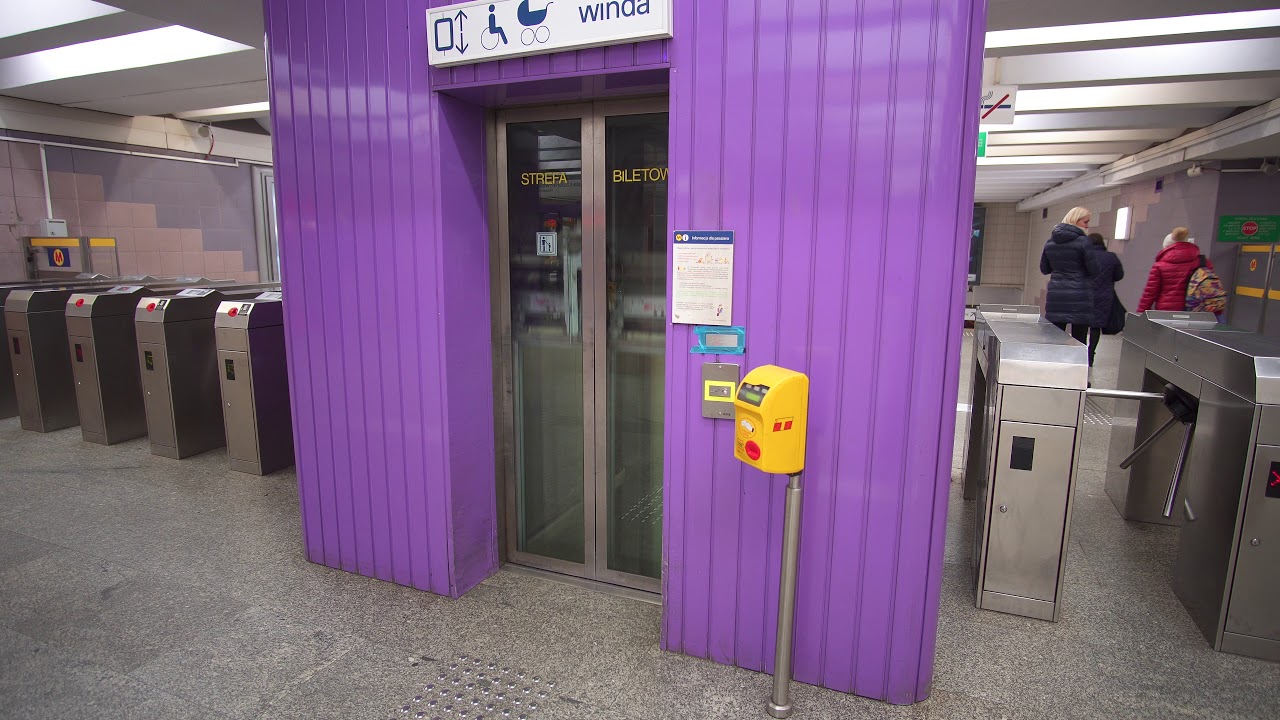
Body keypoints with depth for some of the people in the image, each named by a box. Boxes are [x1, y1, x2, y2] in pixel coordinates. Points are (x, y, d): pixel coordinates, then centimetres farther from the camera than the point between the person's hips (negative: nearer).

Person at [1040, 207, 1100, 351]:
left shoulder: (1050, 242, 8)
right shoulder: (1083, 241, -9)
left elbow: (1044, 269, 17)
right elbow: (1094, 270, -6)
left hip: (1055, 296, 5)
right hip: (1079, 297, -5)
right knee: (1079, 341, 1)